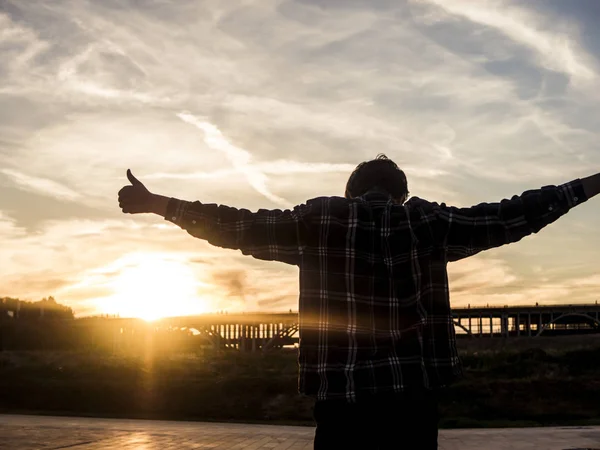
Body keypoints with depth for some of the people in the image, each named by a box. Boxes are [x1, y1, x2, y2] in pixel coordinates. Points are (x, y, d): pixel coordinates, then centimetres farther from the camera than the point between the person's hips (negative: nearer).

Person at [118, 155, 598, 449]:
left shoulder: (319, 220, 1)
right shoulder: (426, 222, 3)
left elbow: (236, 226, 3)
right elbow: (511, 217, 6)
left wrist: (158, 204, 13)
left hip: (340, 392, 0)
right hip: (414, 388, 1)